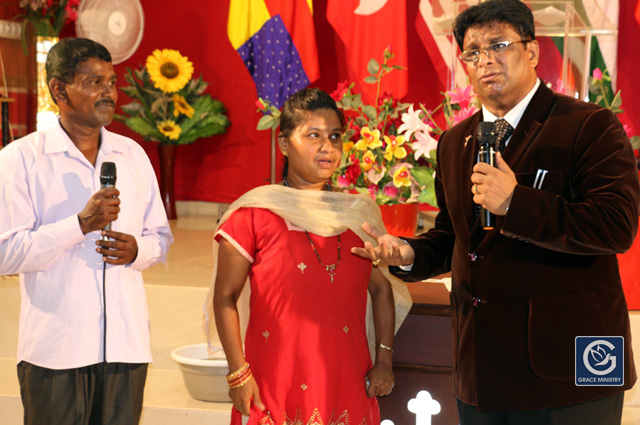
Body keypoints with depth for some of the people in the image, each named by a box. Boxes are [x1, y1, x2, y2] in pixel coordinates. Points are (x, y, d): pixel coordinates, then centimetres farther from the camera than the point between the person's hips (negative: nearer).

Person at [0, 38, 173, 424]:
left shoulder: (133, 155, 12)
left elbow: (161, 237, 17)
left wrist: (136, 251, -5)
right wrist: (81, 224, -19)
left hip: (127, 344, 4)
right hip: (56, 349, -4)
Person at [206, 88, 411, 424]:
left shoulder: (358, 214, 7)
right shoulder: (254, 214, -5)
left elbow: (381, 289, 14)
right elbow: (225, 298, -2)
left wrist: (384, 361, 7)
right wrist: (238, 373, -8)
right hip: (276, 387, -3)